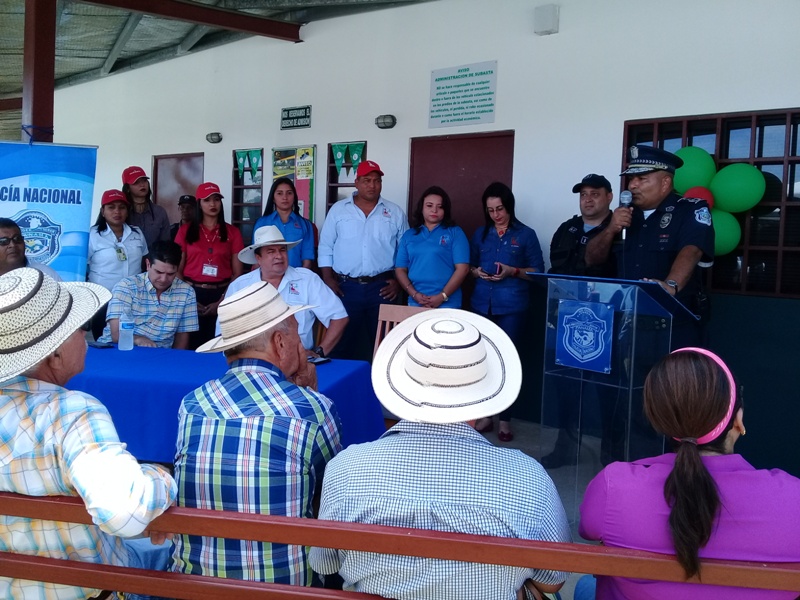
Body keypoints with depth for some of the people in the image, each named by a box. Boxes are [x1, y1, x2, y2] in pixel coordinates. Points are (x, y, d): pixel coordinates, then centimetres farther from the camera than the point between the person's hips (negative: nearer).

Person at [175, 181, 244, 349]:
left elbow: (237, 273, 3)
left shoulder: (232, 232, 6)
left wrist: (222, 301, -6)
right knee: (190, 347, 1)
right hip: (192, 294, 0)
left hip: (221, 295, 0)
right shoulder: (186, 230, 7)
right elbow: (177, 270, 6)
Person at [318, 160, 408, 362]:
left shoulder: (395, 212, 5)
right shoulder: (338, 210, 5)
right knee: (343, 341, 7)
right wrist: (328, 279, -2)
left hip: (382, 288, 0)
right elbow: (326, 247, 6)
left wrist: (399, 281, -1)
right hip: (345, 287, 0)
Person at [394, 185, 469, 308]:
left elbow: (462, 268, -5)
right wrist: (414, 294, -7)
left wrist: (442, 296, -12)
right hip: (415, 303, 2)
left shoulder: (455, 232, 3)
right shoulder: (409, 235, 11)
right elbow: (400, 270, 8)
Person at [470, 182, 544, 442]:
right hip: (482, 305, 3)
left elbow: (538, 271, 0)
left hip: (512, 306, -3)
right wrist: (476, 272, -5)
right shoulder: (480, 234, 12)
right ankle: (485, 415, 19)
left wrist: (513, 271, -16)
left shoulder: (526, 234, 1)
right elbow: (469, 266, 17)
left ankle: (505, 419, 10)